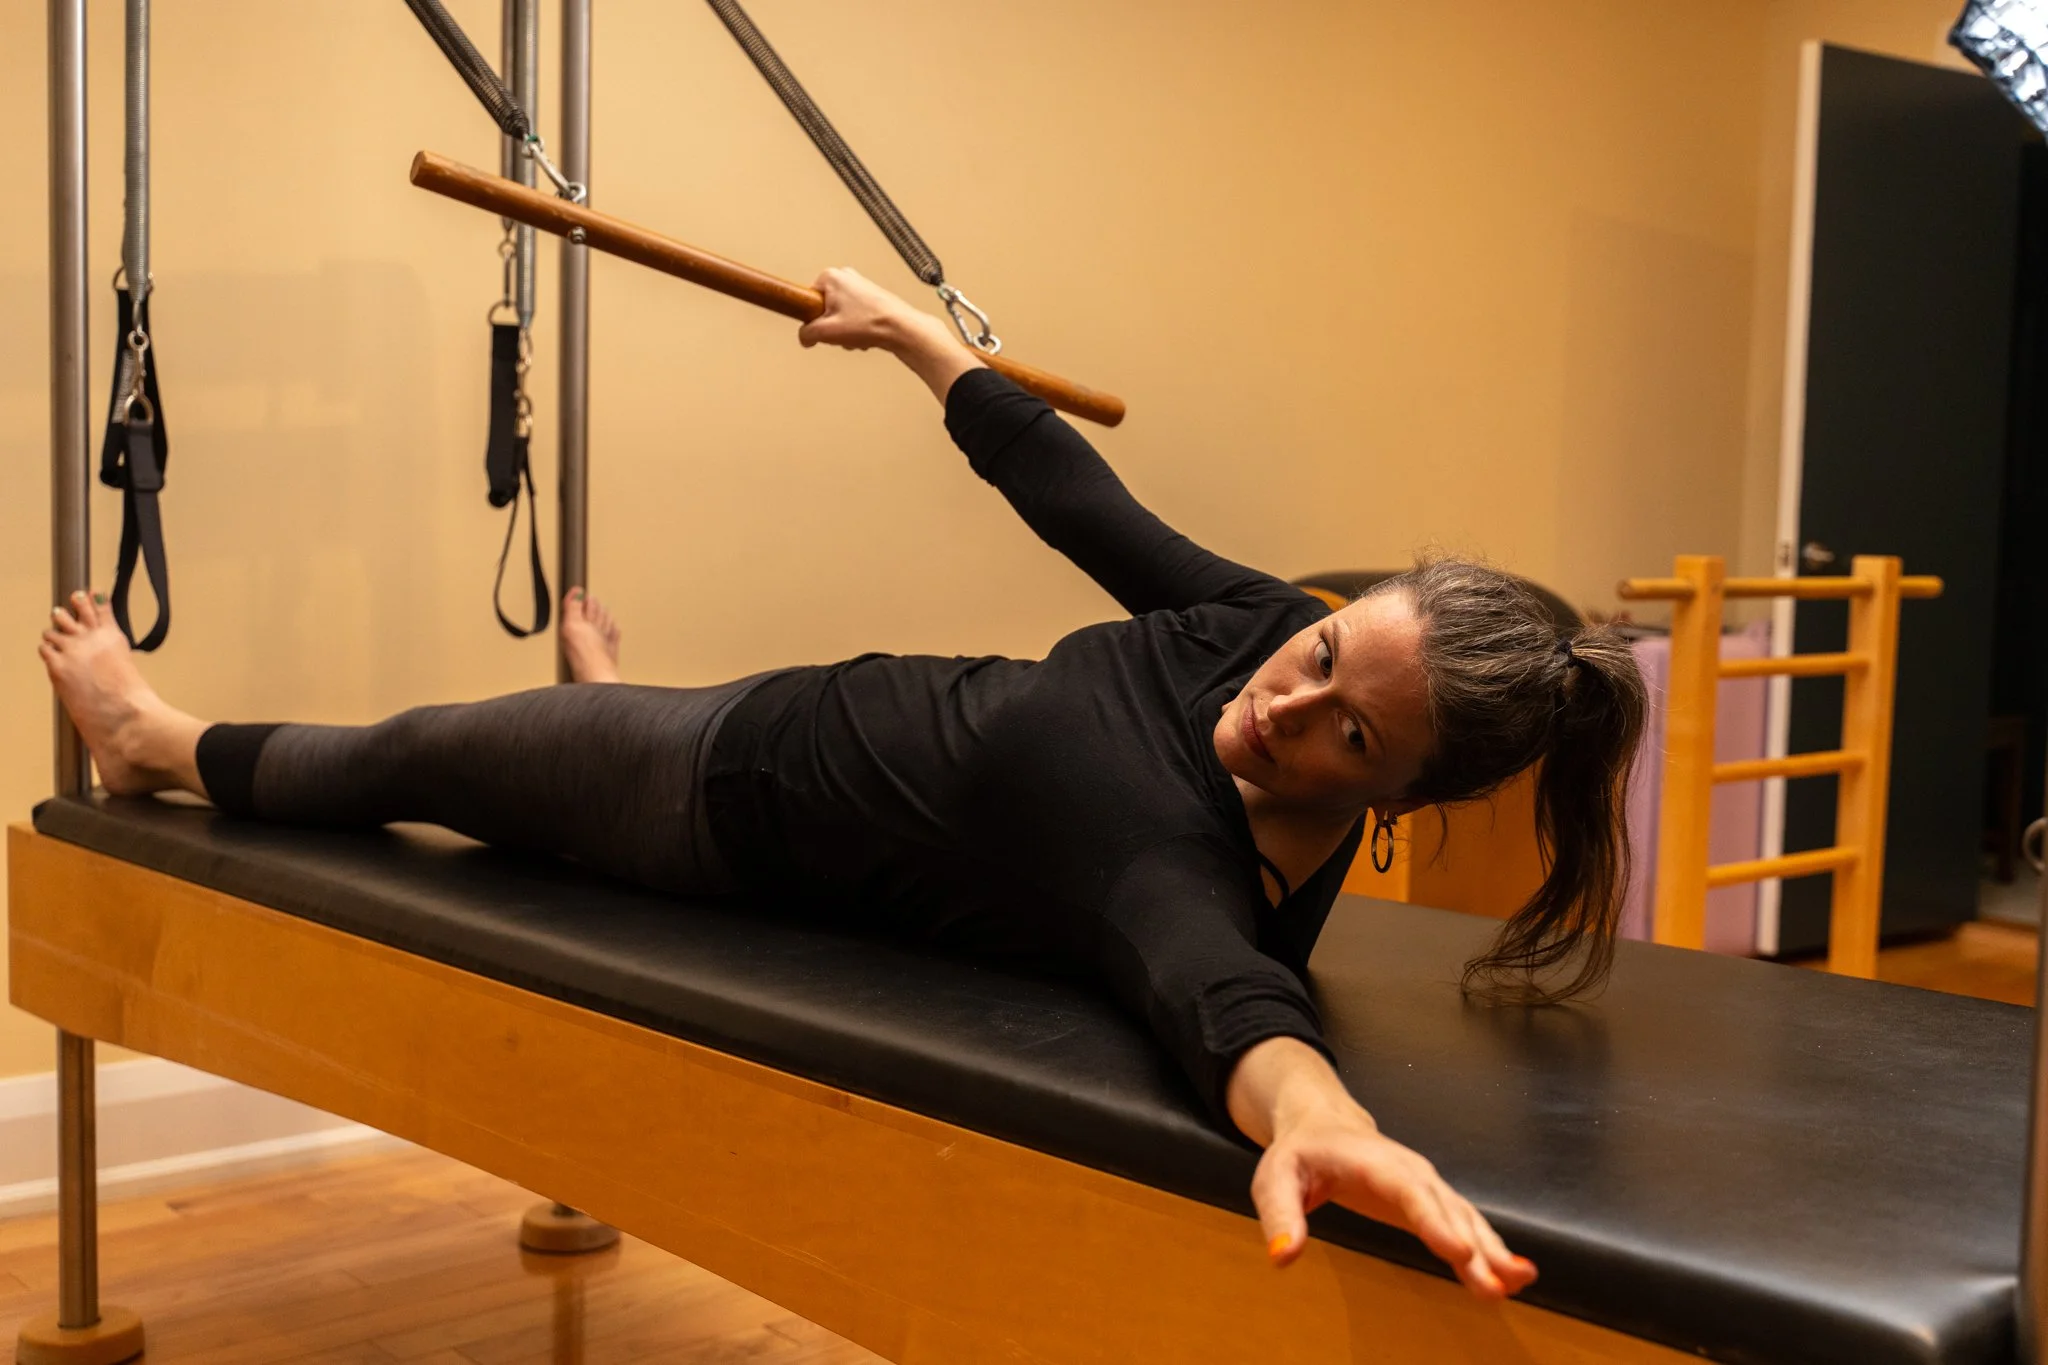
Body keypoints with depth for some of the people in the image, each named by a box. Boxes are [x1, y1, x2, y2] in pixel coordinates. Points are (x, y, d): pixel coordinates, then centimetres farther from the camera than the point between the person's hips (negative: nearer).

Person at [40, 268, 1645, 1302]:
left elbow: (1216, 984, -64)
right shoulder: (1269, 629, -23)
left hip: (754, 804, -6)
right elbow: (1071, 490, -11)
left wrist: (1307, 1107, -87)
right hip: (820, 720, 6)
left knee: (419, 757, 19)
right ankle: (608, 689, 79)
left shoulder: (1198, 867, -41)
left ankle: (169, 746, 52)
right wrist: (908, 327, 1)